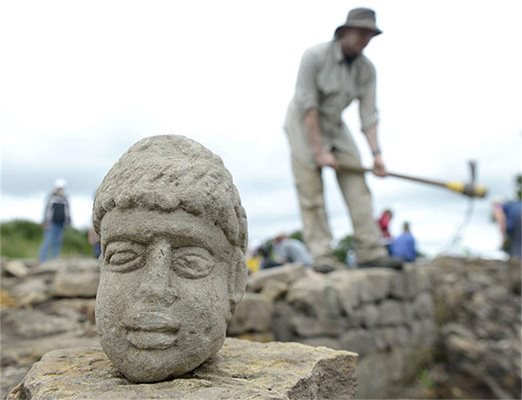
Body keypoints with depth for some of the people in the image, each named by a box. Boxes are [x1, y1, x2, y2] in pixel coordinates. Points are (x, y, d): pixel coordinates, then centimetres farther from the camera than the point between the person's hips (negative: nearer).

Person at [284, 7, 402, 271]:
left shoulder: (366, 69, -5)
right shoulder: (315, 56, -20)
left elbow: (368, 114, -7)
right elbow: (307, 106, -22)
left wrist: (376, 153, -19)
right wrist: (320, 151, -24)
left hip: (335, 126, 5)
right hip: (304, 125, -5)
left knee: (357, 187, -6)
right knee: (312, 195, -9)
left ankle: (370, 253, -5)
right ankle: (322, 256, -3)